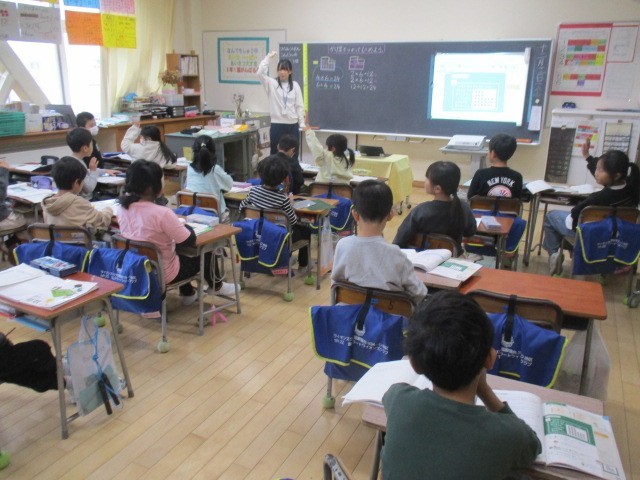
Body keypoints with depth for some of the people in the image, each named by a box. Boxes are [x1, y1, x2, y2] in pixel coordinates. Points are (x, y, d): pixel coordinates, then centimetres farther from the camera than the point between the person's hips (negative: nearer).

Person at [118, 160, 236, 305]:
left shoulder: (123, 209, -8)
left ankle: (188, 293, 44)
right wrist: (185, 226, -1)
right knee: (205, 252, 18)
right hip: (162, 274, -7)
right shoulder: (161, 213, -31)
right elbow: (190, 241, -20)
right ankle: (216, 286, 43)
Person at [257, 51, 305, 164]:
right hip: (277, 125, -2)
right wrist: (268, 57, -14)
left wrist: (302, 124, 2)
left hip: (292, 125, 2)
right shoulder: (271, 84, 1)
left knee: (293, 154, 8)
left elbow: (299, 106, 5)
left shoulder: (295, 85, 6)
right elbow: (260, 73, -16)